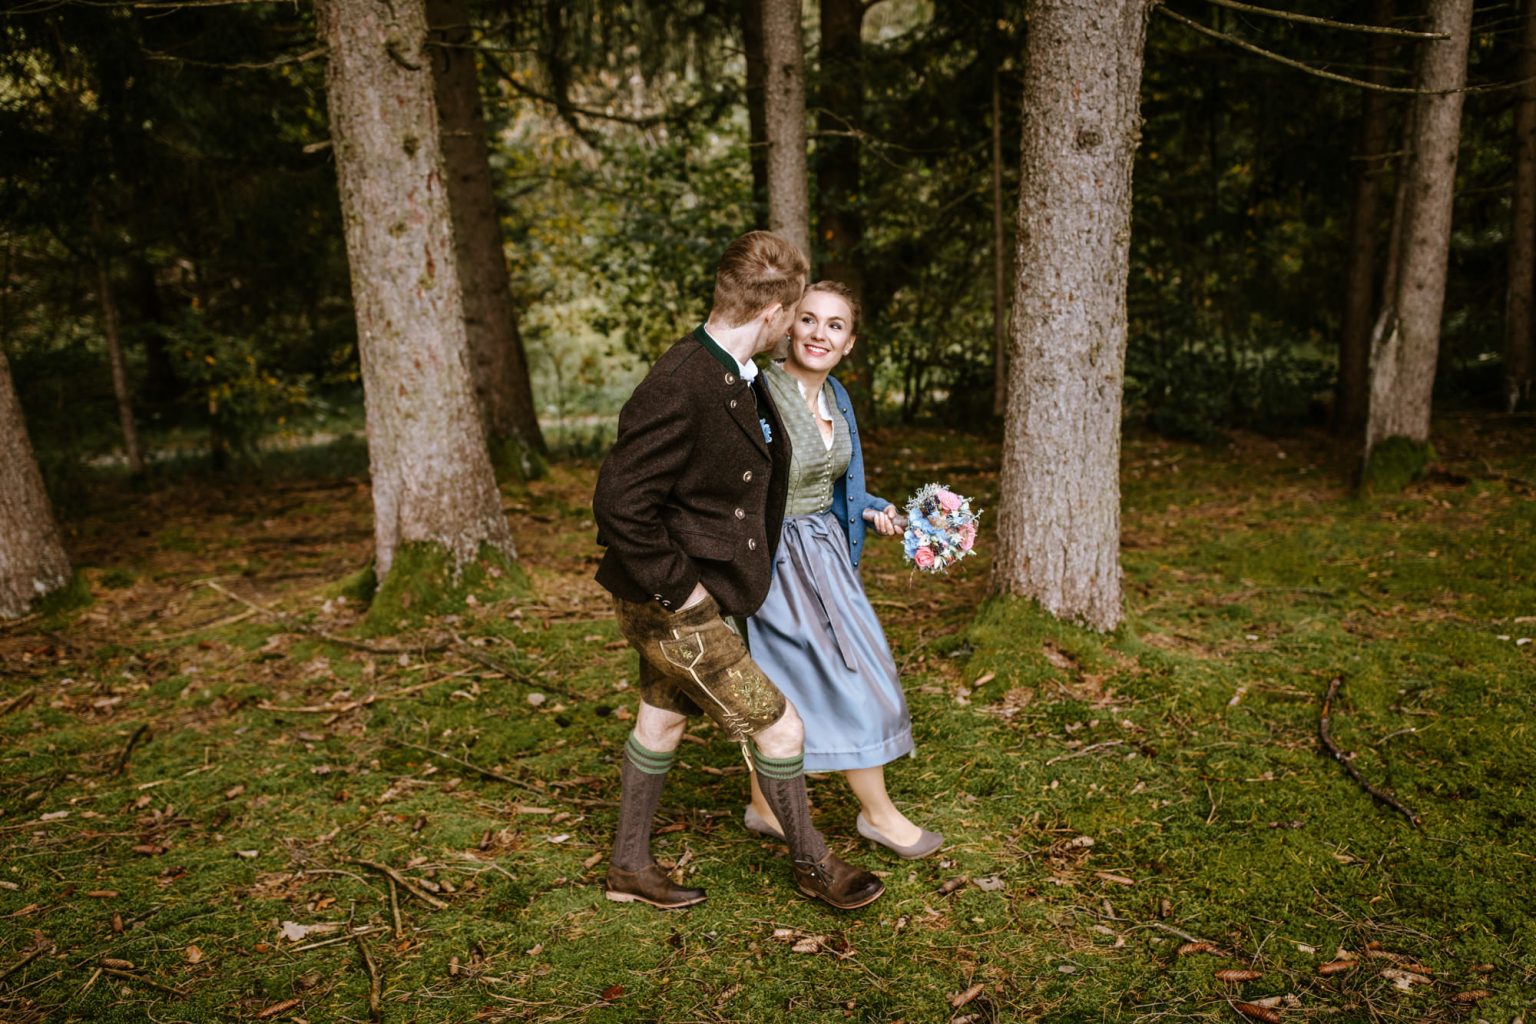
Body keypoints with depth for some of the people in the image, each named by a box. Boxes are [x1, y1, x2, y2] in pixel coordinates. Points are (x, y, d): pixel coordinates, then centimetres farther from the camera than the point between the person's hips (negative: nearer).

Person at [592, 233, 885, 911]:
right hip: (667, 605, -10)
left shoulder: (740, 377, 4)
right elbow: (619, 504, -30)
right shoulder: (678, 391, -29)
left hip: (697, 592, 10)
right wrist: (678, 587, -22)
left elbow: (766, 466, 22)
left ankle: (629, 865, 41)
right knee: (779, 728, 0)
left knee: (662, 720, 22)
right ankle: (811, 864, 25)